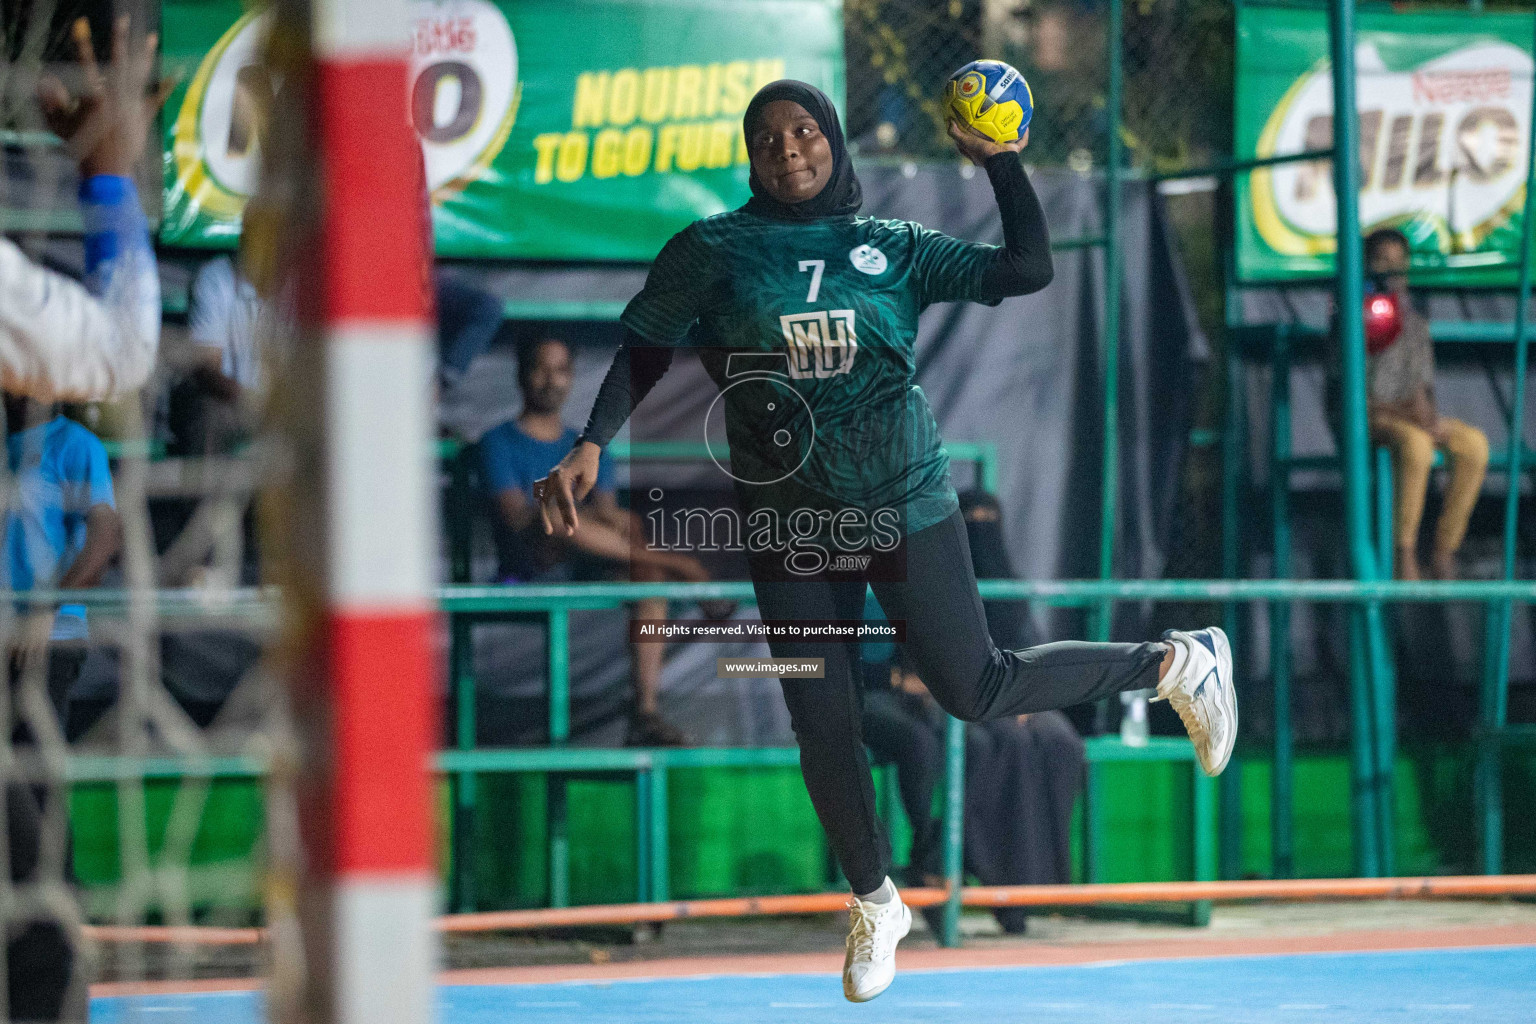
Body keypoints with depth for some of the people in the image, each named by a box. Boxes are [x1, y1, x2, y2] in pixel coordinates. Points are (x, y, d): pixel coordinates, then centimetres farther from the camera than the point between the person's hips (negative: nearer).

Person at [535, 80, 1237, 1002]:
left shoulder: (893, 248, 2)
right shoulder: (713, 252, 1)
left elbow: (1028, 269, 1)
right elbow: (644, 349, 1)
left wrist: (1004, 162, -7)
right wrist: (592, 447, -13)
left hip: (905, 503, -2)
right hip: (787, 522, 2)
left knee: (975, 690, -3)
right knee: (823, 726, 3)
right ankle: (875, 905, 23)